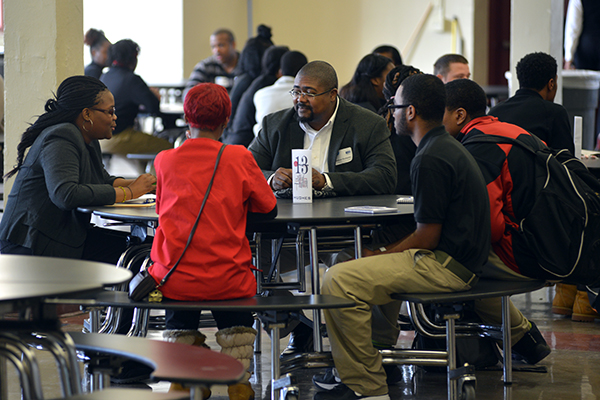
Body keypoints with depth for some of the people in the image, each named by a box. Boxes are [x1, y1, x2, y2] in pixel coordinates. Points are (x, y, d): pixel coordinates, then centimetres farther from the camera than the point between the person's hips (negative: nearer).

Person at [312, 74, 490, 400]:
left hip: (445, 266, -11)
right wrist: (384, 252, 12)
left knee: (338, 281, -18)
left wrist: (381, 254, -5)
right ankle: (379, 354, 31)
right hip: (458, 261, 11)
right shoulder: (448, 147, 15)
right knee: (369, 265, 33)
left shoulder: (430, 160, -18)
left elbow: (427, 237, -19)